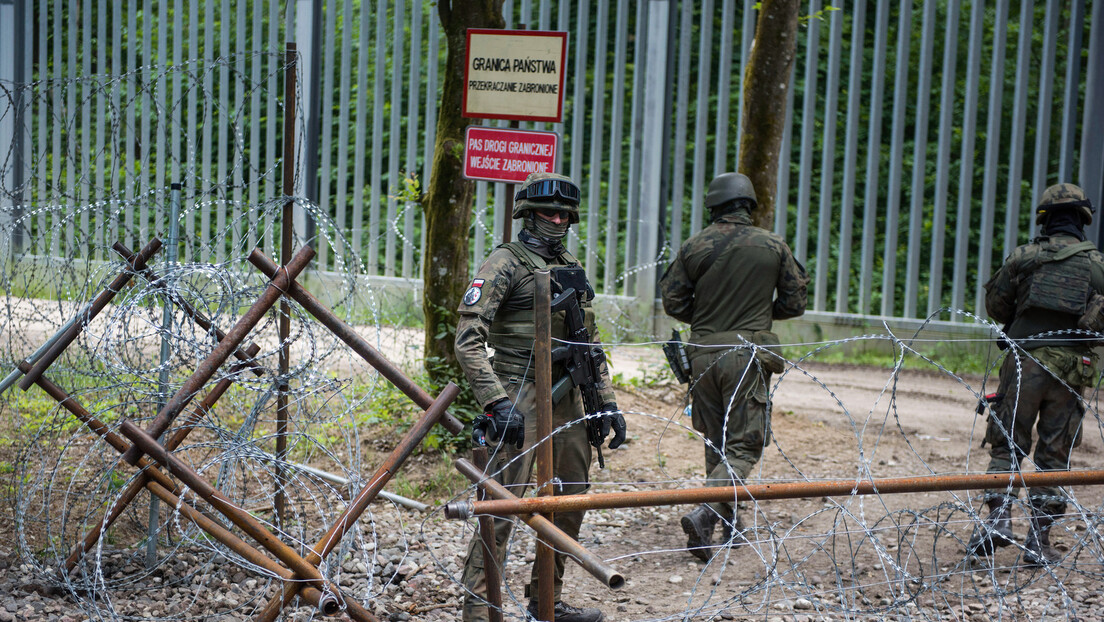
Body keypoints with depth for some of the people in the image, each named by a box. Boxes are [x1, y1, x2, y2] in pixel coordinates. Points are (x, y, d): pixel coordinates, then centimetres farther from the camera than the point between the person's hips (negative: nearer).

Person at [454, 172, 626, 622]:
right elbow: (468, 340, -16)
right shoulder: (505, 264, -8)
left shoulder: (571, 269, 16)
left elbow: (591, 344, 22)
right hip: (519, 399, -8)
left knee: (570, 502, 14)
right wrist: (496, 403, -24)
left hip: (567, 400, 8)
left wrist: (606, 401, 14)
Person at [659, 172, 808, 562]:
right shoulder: (774, 246, 0)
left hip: (703, 352, 3)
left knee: (715, 441, 17)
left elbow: (672, 302, 4)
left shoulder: (694, 246, 1)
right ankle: (704, 514, -20)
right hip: (747, 355, -3)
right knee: (744, 445, 0)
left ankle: (726, 522, 26)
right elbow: (795, 302, 5)